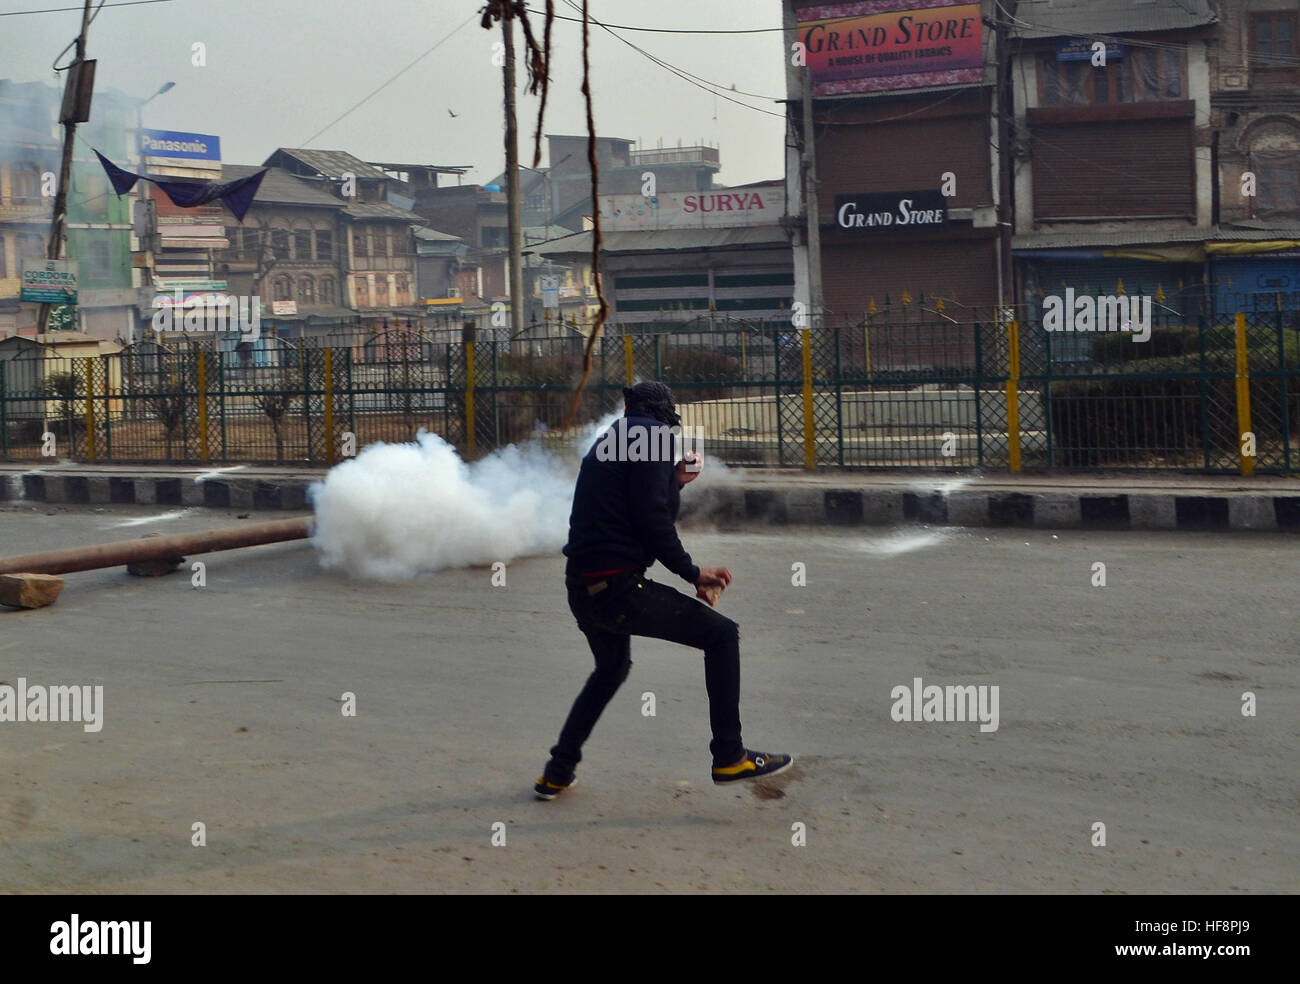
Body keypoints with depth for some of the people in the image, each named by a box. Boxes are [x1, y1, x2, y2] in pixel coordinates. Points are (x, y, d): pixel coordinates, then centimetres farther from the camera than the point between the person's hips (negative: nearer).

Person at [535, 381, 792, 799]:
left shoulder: (611, 439, 22)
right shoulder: (651, 433, -4)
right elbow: (652, 520, -14)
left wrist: (677, 481, 21)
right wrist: (693, 573, -7)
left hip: (581, 588, 9)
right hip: (618, 587, -9)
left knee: (611, 669, 31)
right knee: (722, 634, -1)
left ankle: (557, 774, 32)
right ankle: (729, 757, -3)